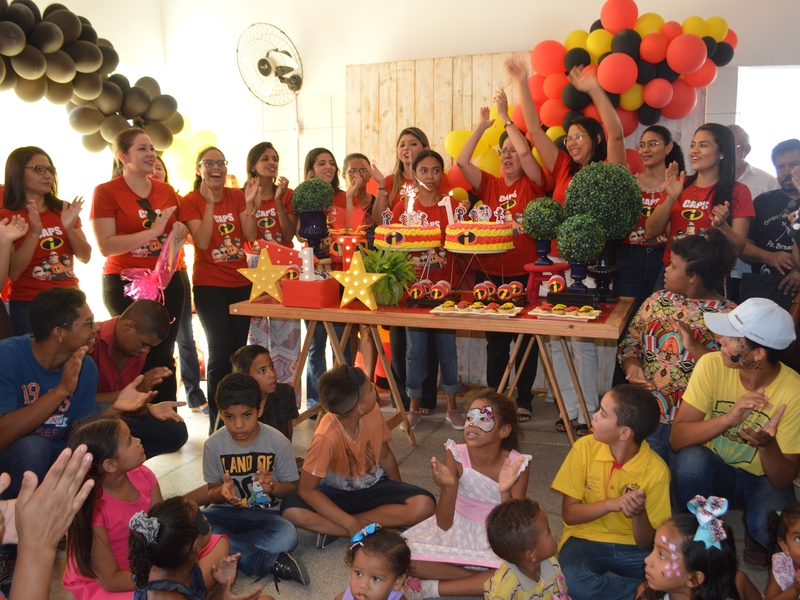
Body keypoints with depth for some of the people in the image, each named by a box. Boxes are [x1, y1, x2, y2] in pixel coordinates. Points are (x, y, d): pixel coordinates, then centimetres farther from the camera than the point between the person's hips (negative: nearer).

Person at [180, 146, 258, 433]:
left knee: (238, 350, 6)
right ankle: (217, 423, 6)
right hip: (209, 285, -4)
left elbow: (250, 236, -3)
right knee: (220, 352, -6)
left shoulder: (237, 196, 5)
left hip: (241, 282, 4)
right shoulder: (191, 201, -4)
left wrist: (249, 202, -14)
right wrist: (209, 203, -22)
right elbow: (202, 242, -16)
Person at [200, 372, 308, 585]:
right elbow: (212, 493, 2)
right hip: (227, 512, 2)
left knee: (287, 536, -35)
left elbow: (292, 486, -1)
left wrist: (272, 486, -25)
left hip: (265, 515, -2)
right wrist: (222, 492, -23)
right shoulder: (213, 445, -8)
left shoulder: (278, 442, -12)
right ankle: (270, 561, -25)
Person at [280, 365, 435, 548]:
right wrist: (352, 525, -30)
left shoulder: (373, 412, -16)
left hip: (375, 488, 4)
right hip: (337, 494, -4)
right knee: (291, 511, -32)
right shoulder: (326, 437, -30)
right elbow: (306, 490, -26)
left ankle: (333, 528, -18)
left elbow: (385, 456, 2)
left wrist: (401, 494, 6)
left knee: (424, 504, -24)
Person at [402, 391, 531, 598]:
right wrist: (449, 487, -34)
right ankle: (485, 580, -14)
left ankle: (434, 588, -21)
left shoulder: (517, 464, -17)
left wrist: (505, 493, -35)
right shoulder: (456, 455, -17)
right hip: (457, 530, 1)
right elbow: (444, 524, -16)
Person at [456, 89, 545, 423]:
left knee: (525, 339, 7)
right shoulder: (490, 185, 9)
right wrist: (482, 126, -2)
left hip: (524, 274, -3)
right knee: (495, 341, 12)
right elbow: (462, 161, -1)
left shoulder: (532, 184, 0)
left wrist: (505, 117, -10)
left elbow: (525, 151, -17)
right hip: (490, 273, 3)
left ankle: (523, 400, 18)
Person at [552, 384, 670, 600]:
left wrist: (638, 513, -30)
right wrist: (611, 504, -23)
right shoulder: (584, 447, -12)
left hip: (632, 548, -1)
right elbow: (569, 514, -7)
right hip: (585, 540, 1)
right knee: (575, 580, -33)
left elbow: (646, 544, -9)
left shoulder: (656, 470, -14)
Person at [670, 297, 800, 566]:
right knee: (689, 459, -33)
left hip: (764, 480, -1)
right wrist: (729, 418, -40)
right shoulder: (712, 365, -19)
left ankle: (755, 535, 6)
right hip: (714, 470, 1)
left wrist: (767, 445, -39)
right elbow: (677, 438, -23)